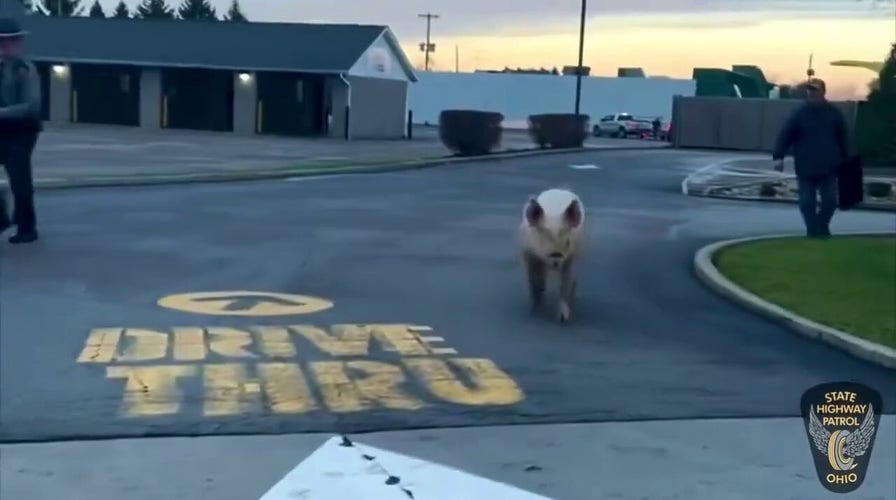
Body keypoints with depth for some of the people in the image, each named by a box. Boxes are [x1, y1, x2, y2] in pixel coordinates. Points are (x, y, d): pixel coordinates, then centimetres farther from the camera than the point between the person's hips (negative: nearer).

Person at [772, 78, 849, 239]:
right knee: (806, 202, -1)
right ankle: (813, 230, 11)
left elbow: (843, 139, 11)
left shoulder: (834, 114, 5)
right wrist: (778, 156, -15)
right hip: (805, 167, -1)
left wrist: (845, 162, 10)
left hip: (828, 167, 1)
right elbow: (785, 135, -3)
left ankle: (821, 226, 22)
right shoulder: (799, 113, 1)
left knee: (830, 200, 1)